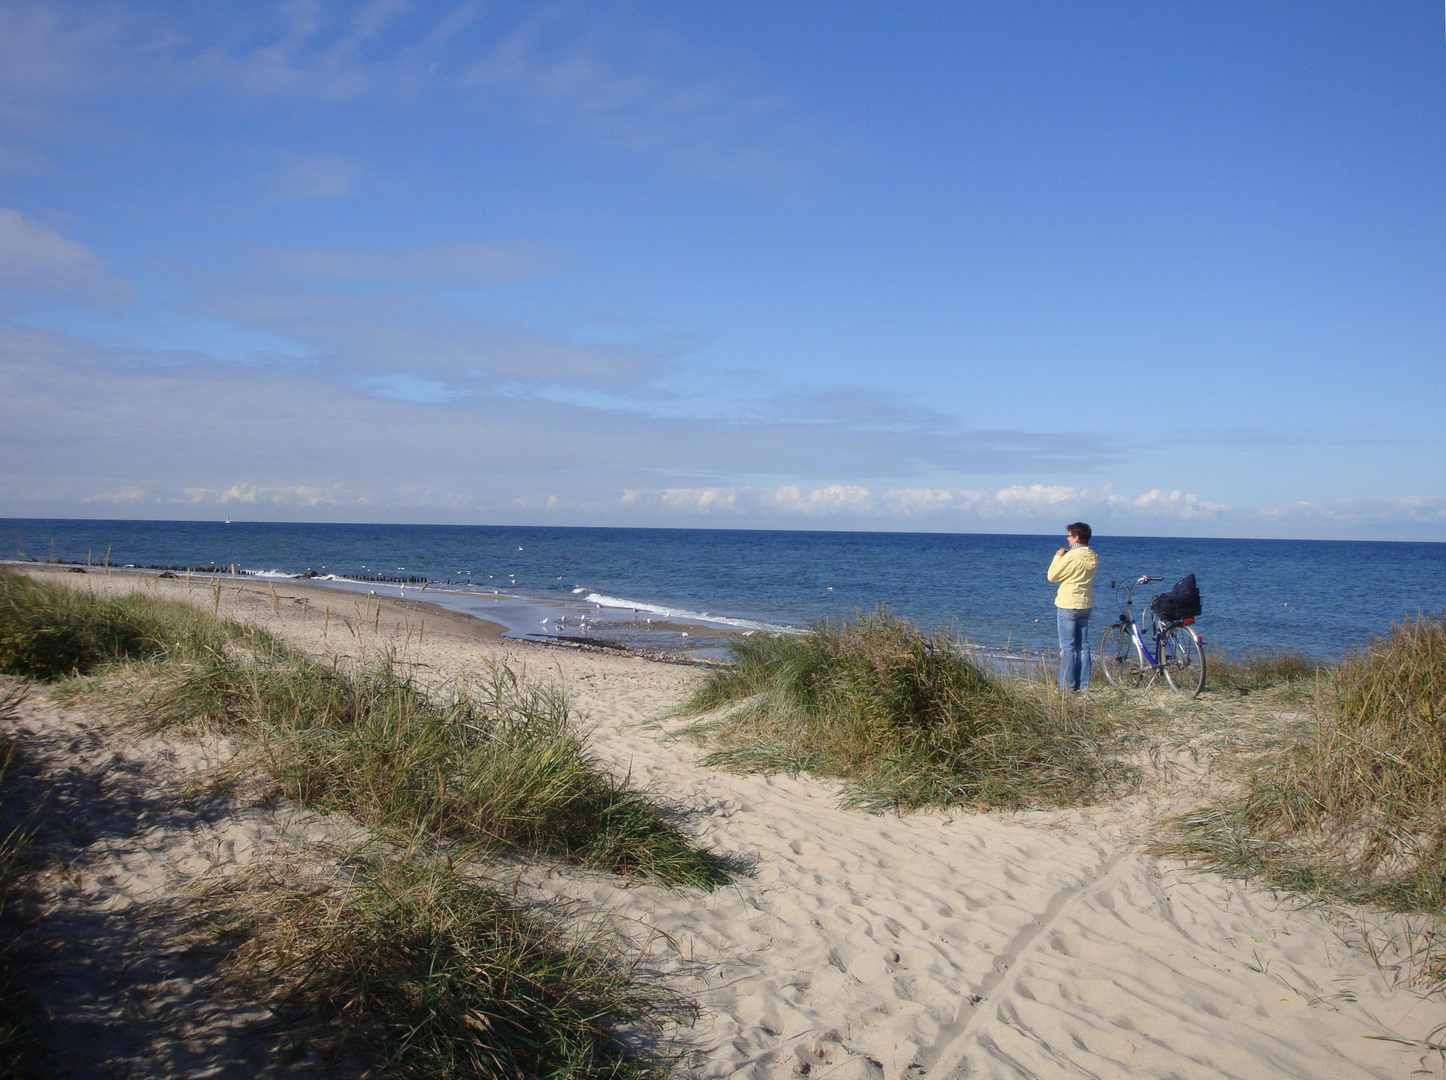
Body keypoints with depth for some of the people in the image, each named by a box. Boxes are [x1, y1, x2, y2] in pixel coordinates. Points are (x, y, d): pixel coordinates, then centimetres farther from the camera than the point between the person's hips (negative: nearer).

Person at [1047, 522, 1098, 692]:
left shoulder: (1071, 556, -17)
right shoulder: (1092, 557, 6)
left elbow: (1052, 576, -9)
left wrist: (1058, 557, 2)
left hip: (1068, 605, -7)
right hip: (1086, 604, 7)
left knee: (1067, 646, -3)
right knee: (1083, 646, 11)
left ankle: (1067, 686, -3)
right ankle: (1083, 684, 13)